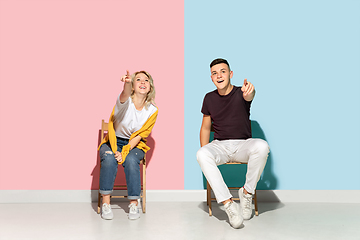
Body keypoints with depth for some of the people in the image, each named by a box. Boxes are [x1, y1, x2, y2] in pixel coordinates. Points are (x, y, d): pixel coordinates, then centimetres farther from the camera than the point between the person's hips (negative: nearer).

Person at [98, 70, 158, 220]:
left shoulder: (152, 110, -5)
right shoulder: (126, 101, -12)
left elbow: (140, 135, -7)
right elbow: (125, 96, -40)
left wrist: (125, 153, -19)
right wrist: (127, 84, -64)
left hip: (135, 145, 1)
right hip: (113, 142, -1)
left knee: (131, 160, -32)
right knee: (109, 159, -32)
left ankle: (134, 204, -18)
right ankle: (105, 203, -20)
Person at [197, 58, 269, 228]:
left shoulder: (240, 93, -3)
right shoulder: (209, 98, 7)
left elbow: (249, 96, -30)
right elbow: (205, 128, 14)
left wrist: (249, 92, -57)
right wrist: (205, 153, 1)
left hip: (243, 144, -1)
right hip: (219, 145, 2)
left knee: (262, 146, -35)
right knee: (201, 154, -33)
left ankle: (247, 192, -14)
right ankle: (228, 204, -33)